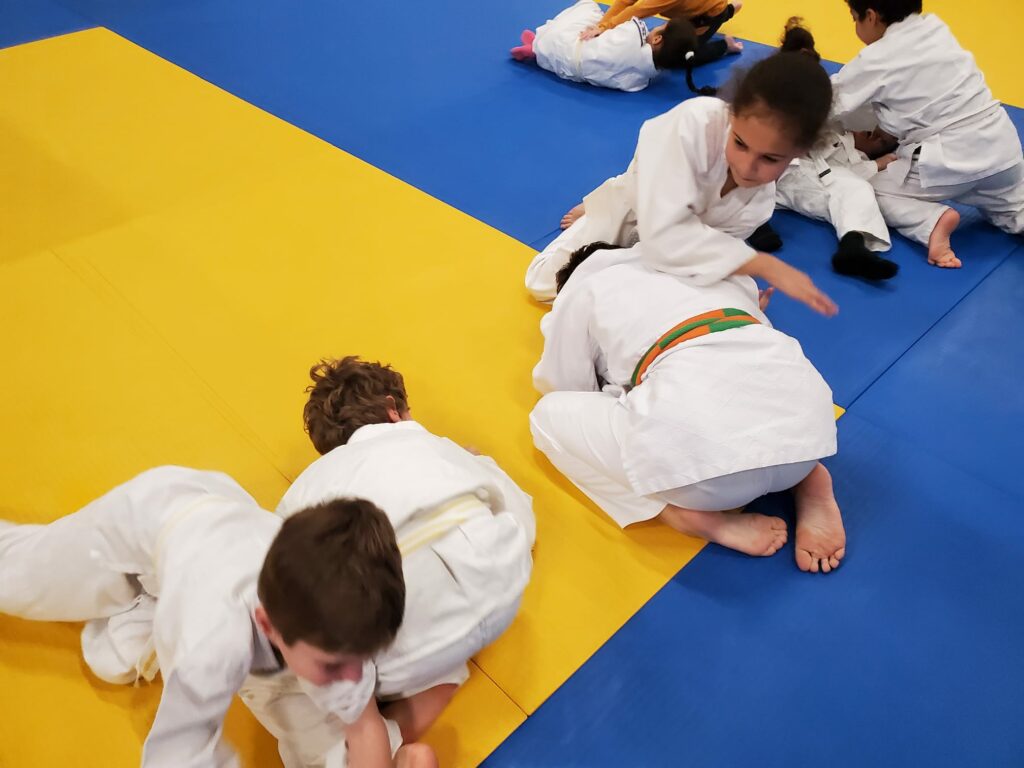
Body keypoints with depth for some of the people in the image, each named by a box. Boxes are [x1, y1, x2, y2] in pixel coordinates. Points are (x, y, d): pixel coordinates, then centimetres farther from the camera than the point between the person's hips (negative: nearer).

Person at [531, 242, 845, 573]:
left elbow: (562, 386, 30)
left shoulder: (582, 289, 20)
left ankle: (698, 515, 2)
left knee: (551, 415, 19)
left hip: (707, 450, -6)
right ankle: (808, 478, 13)